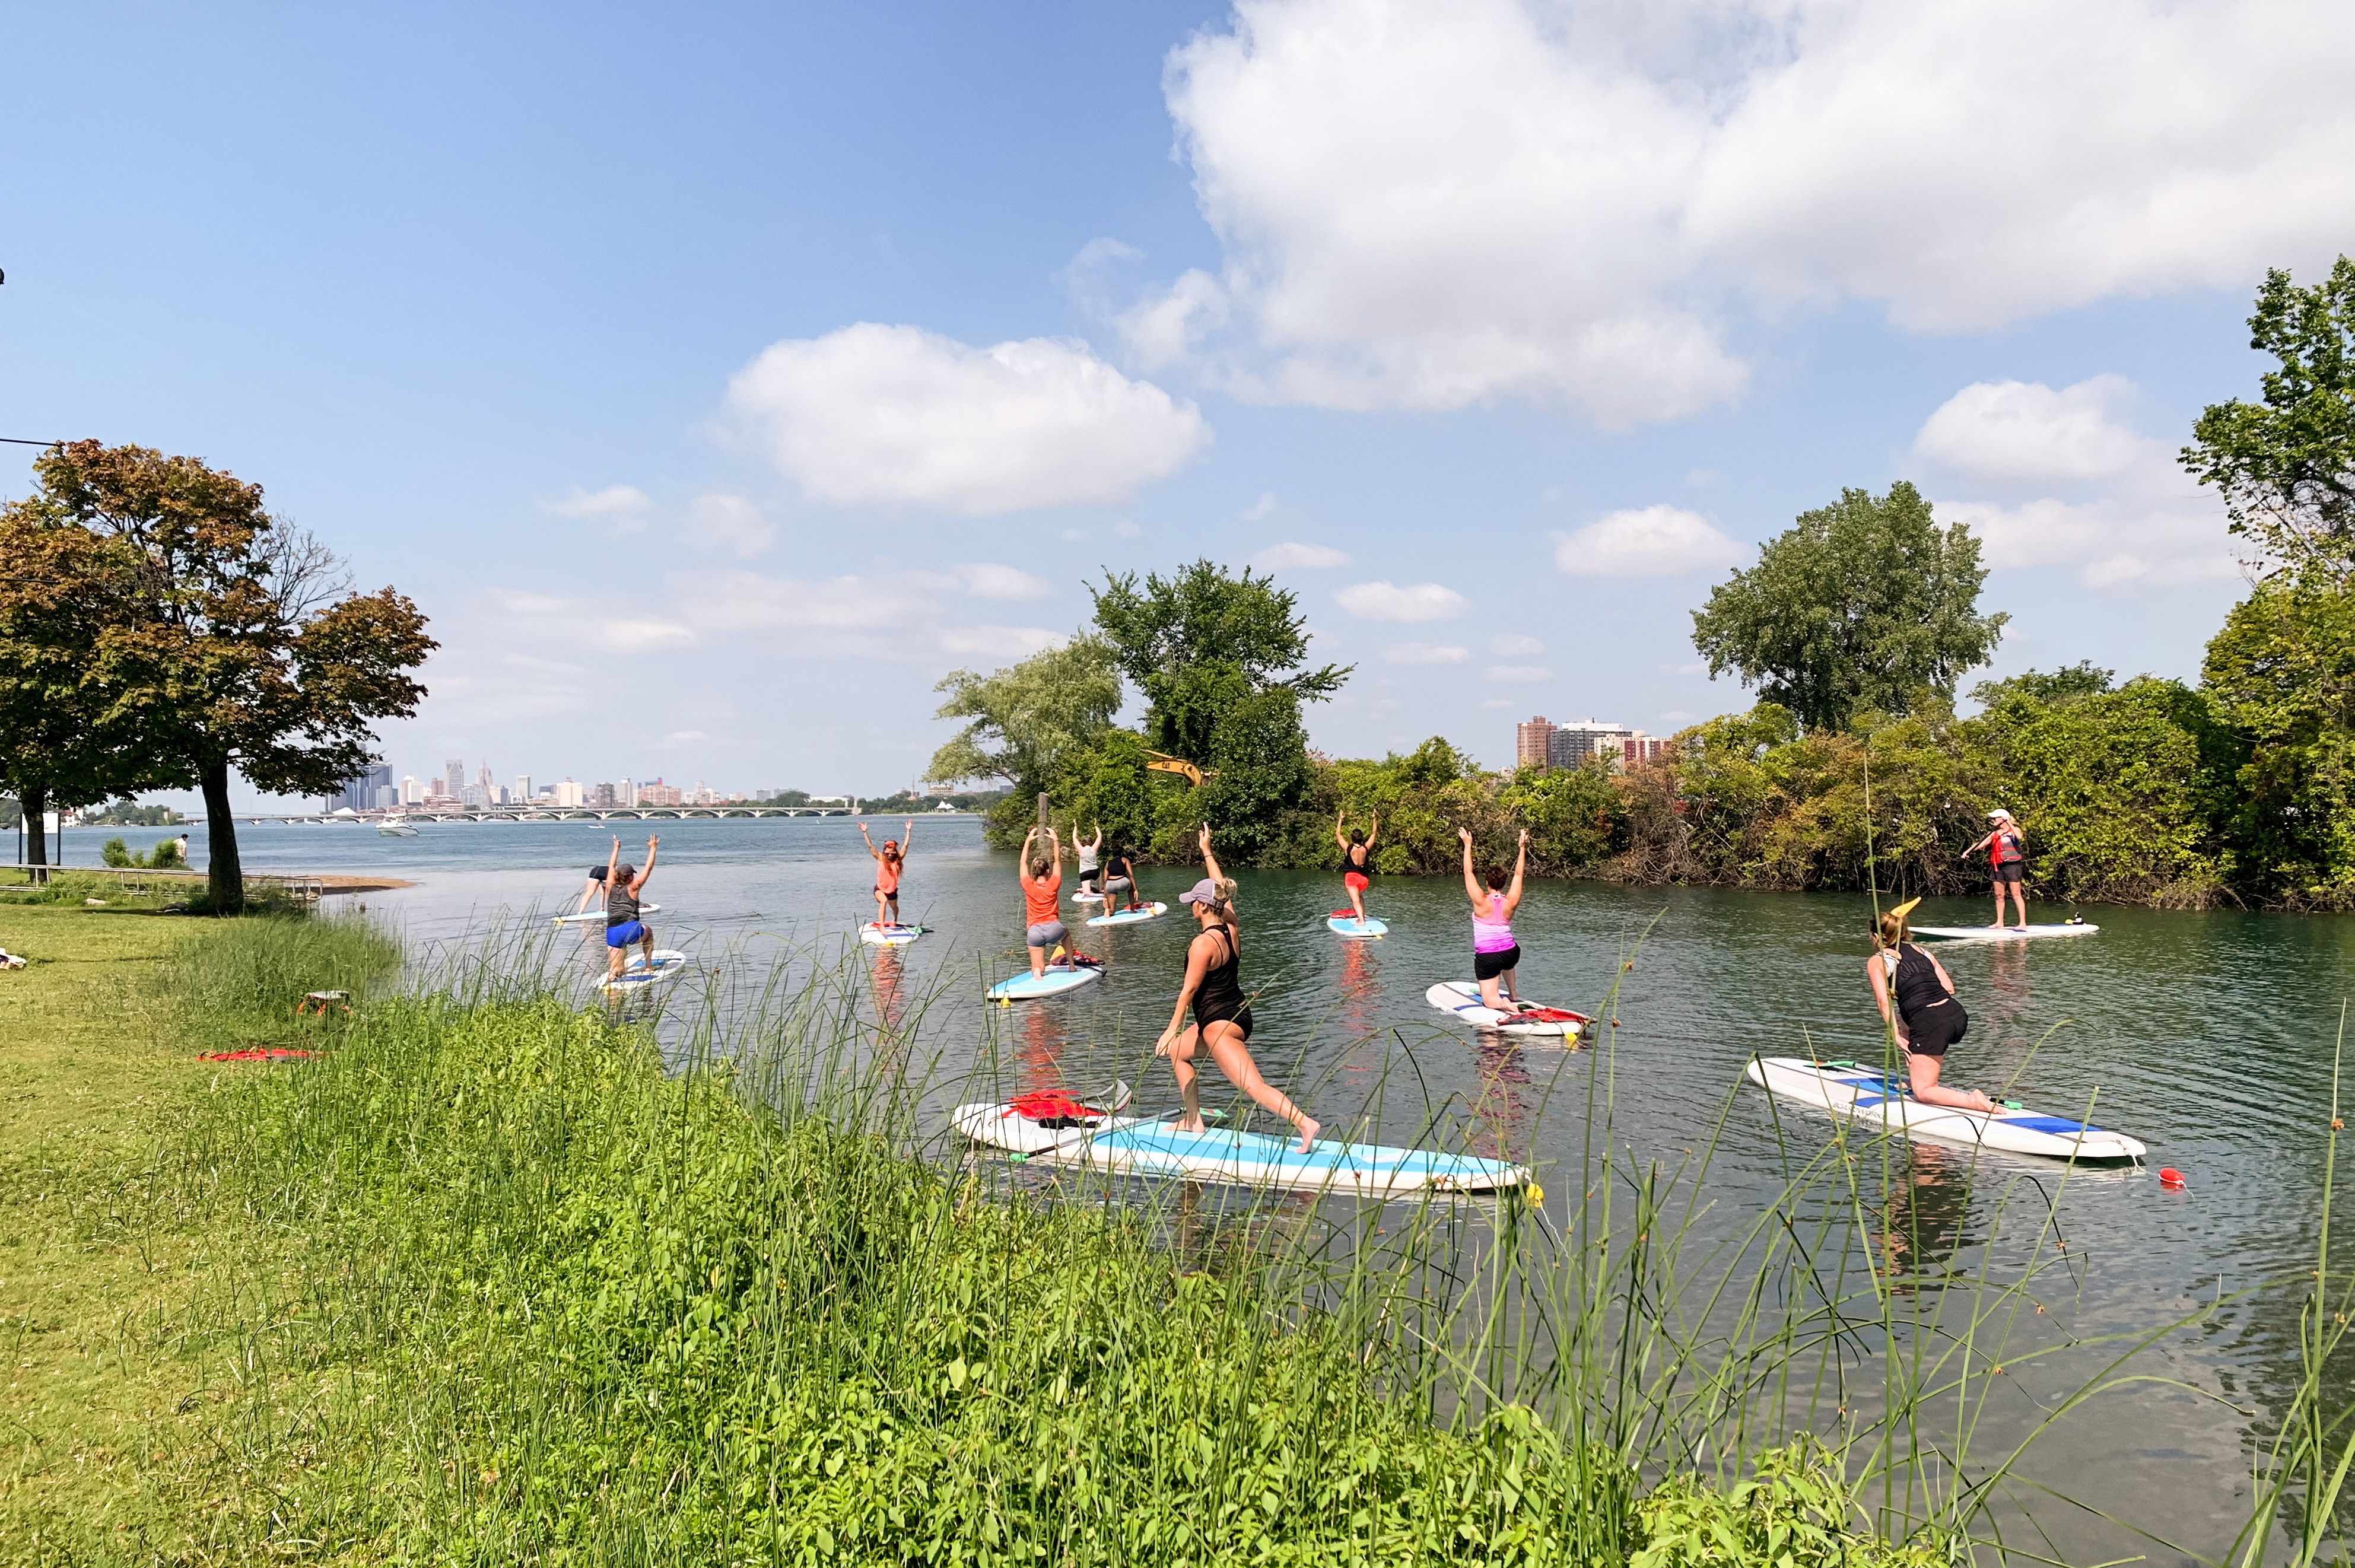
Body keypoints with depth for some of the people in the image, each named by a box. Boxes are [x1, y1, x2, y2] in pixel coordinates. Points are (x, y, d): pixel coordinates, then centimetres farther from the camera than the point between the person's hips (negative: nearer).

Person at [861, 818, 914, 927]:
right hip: (880, 889, -3)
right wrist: (865, 833, -22)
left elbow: (906, 845, -10)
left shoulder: (898, 859, -7)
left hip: (892, 890, 3)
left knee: (894, 907, 24)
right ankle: (882, 926, -36)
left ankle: (895, 920, 58)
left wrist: (908, 831, -14)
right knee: (884, 901, -33)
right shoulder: (881, 858, -9)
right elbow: (870, 846, -14)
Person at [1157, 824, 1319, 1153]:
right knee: (1177, 1052, 26)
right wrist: (1207, 853, 27)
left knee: (1254, 1086, -14)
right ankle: (1194, 1120, 30)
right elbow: (1221, 891, 19)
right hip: (1237, 1013, 10)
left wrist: (1173, 1028, -9)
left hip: (1220, 1022, -10)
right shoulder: (1231, 926, 2)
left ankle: (1304, 1123, -23)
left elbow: (1189, 990, -17)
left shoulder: (1203, 943, -20)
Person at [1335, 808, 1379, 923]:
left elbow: (1338, 834, 0)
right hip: (1364, 878, 4)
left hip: (1351, 876, -4)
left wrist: (1340, 819, 6)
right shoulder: (1366, 848, -5)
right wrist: (1375, 819, 13)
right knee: (1360, 896, 29)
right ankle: (1363, 916, 26)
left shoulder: (1348, 848, -10)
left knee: (1356, 900, -11)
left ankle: (1361, 920, -28)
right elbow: (1374, 833, 7)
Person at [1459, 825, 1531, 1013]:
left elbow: (1468, 872, -11)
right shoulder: (1510, 903, -7)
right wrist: (1523, 847, 10)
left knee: (1489, 1001, 2)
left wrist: (1468, 845, -6)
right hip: (1511, 954, 4)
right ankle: (1514, 995, 38)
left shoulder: (1482, 902, -16)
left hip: (1486, 958, -4)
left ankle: (1503, 1004, -29)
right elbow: (1519, 874, 4)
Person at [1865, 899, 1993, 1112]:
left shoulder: (1877, 961, 7)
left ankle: (1973, 1101, -22)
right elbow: (1949, 988, 14)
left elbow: (1884, 1001, -6)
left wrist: (1896, 1037, -7)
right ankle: (1917, 1078, 33)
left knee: (1923, 1092, 3)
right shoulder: (1922, 951, 23)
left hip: (1930, 1023, -7)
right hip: (1958, 1015, 7)